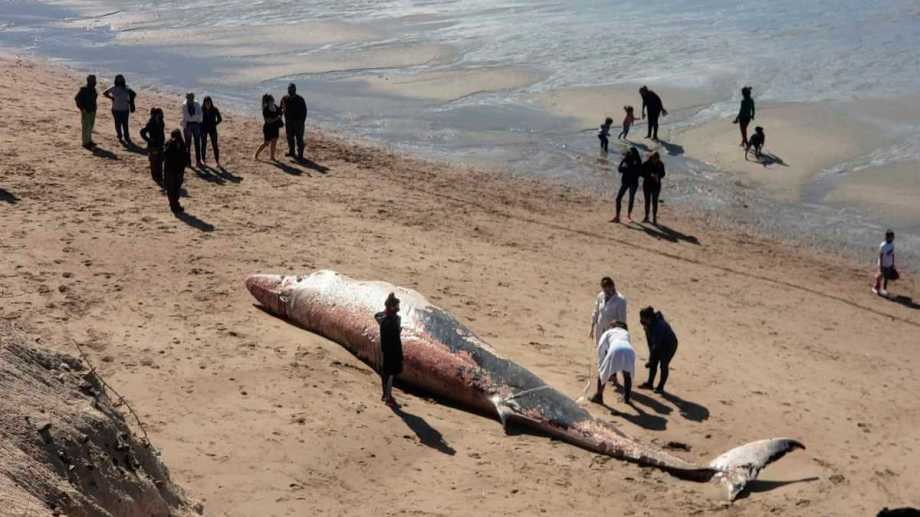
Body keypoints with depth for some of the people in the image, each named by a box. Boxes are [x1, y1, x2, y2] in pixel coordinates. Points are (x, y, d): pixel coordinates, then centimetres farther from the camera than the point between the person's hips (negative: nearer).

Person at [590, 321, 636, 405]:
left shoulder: (608, 332, 32)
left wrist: (600, 365, 20)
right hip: (629, 350, 3)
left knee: (603, 373, 19)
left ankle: (599, 396, 24)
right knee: (627, 375, 29)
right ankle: (626, 398, 30)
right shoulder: (626, 333, 40)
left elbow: (601, 346, 13)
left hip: (615, 350, -3)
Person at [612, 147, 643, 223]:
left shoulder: (638, 161, -7)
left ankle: (629, 215, 28)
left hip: (633, 182, -1)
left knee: (631, 199, 6)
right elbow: (620, 169, -7)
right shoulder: (625, 160, -3)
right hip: (625, 181, 1)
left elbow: (639, 173, -9)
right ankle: (617, 217, -2)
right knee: (618, 198, -6)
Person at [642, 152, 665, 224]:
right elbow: (642, 173, -9)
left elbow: (662, 174, 4)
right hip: (647, 184, 1)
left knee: (654, 201, -2)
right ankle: (646, 217, 19)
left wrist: (658, 176, -18)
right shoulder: (646, 164, -9)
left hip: (656, 185, 0)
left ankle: (654, 218, 3)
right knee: (647, 201, 8)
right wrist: (650, 175, -24)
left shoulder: (660, 165, -6)